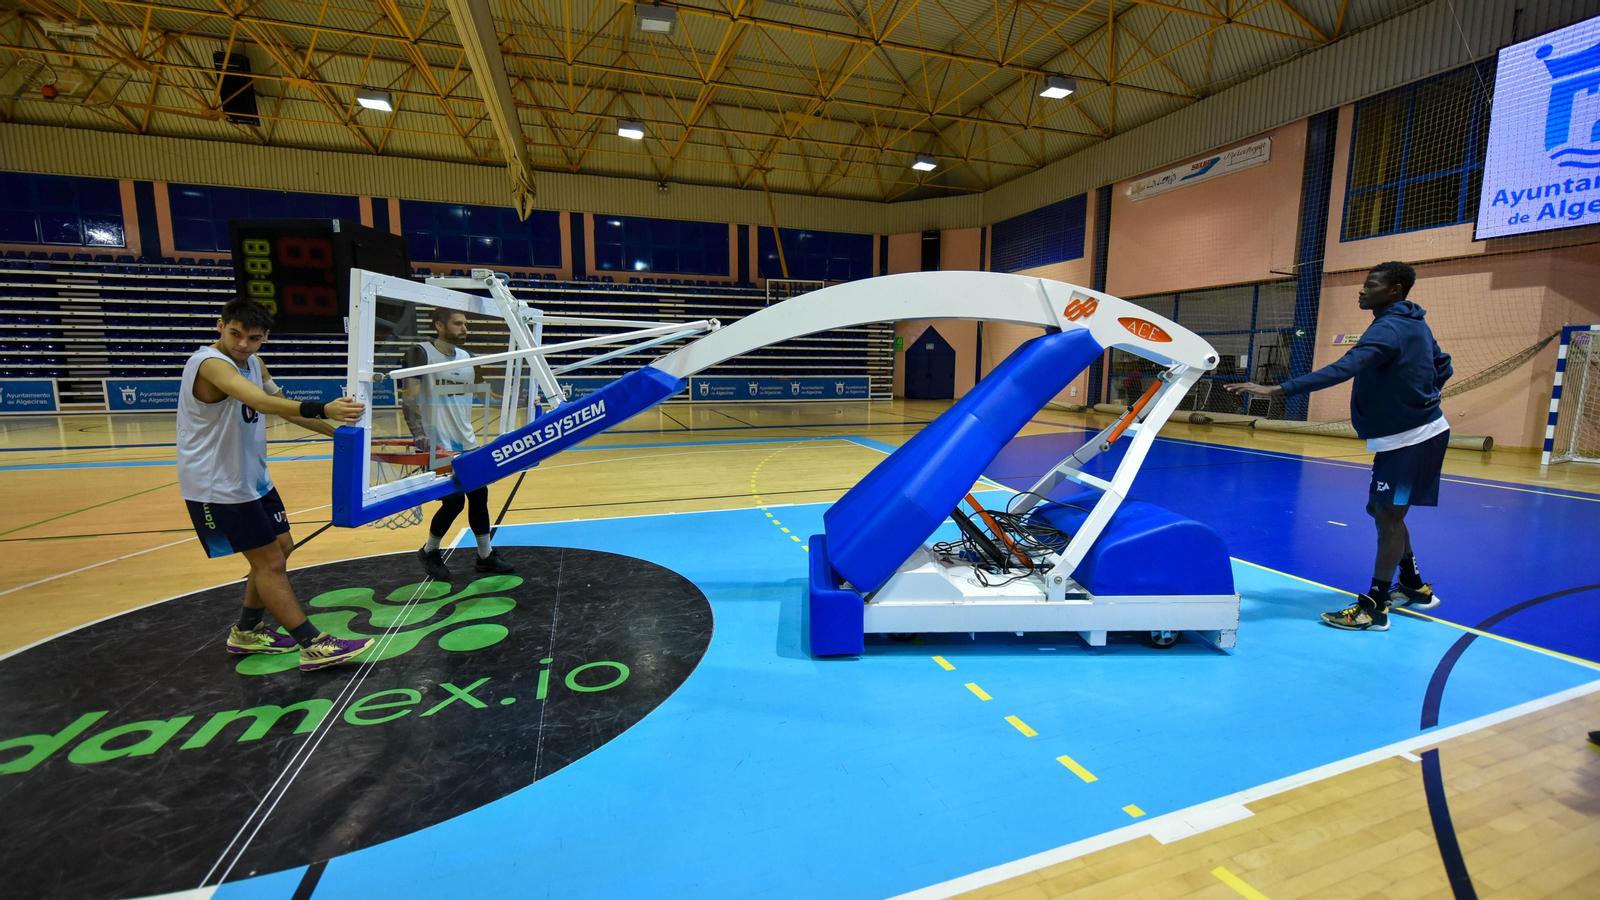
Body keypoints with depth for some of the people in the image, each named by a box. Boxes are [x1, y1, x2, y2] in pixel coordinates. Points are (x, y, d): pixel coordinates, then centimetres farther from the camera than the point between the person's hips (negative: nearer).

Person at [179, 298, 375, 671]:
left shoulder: (253, 362, 5)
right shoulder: (211, 363, -24)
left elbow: (283, 405, 14)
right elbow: (263, 402, -43)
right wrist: (323, 409, -58)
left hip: (253, 479, 9)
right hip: (218, 487, -9)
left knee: (281, 549, 16)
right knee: (269, 563, -7)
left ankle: (247, 632, 32)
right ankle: (313, 647, -1)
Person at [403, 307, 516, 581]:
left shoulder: (467, 357, 9)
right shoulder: (422, 353, -10)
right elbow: (408, 398, -15)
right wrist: (419, 435, -22)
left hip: (466, 442, 7)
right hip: (437, 445, -6)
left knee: (479, 495, 8)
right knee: (454, 501, -7)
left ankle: (486, 556, 20)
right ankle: (430, 552, 20)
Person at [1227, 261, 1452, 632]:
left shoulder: (1390, 328, -22)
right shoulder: (1415, 324, 10)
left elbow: (1342, 369, -38)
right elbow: (1443, 365, 22)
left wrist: (1277, 389, -45)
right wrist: (1421, 397, 18)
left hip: (1407, 439, -9)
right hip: (1420, 431, 9)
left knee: (1389, 518, -5)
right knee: (1388, 514, 19)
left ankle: (1373, 609, 2)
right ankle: (1414, 588, 33)